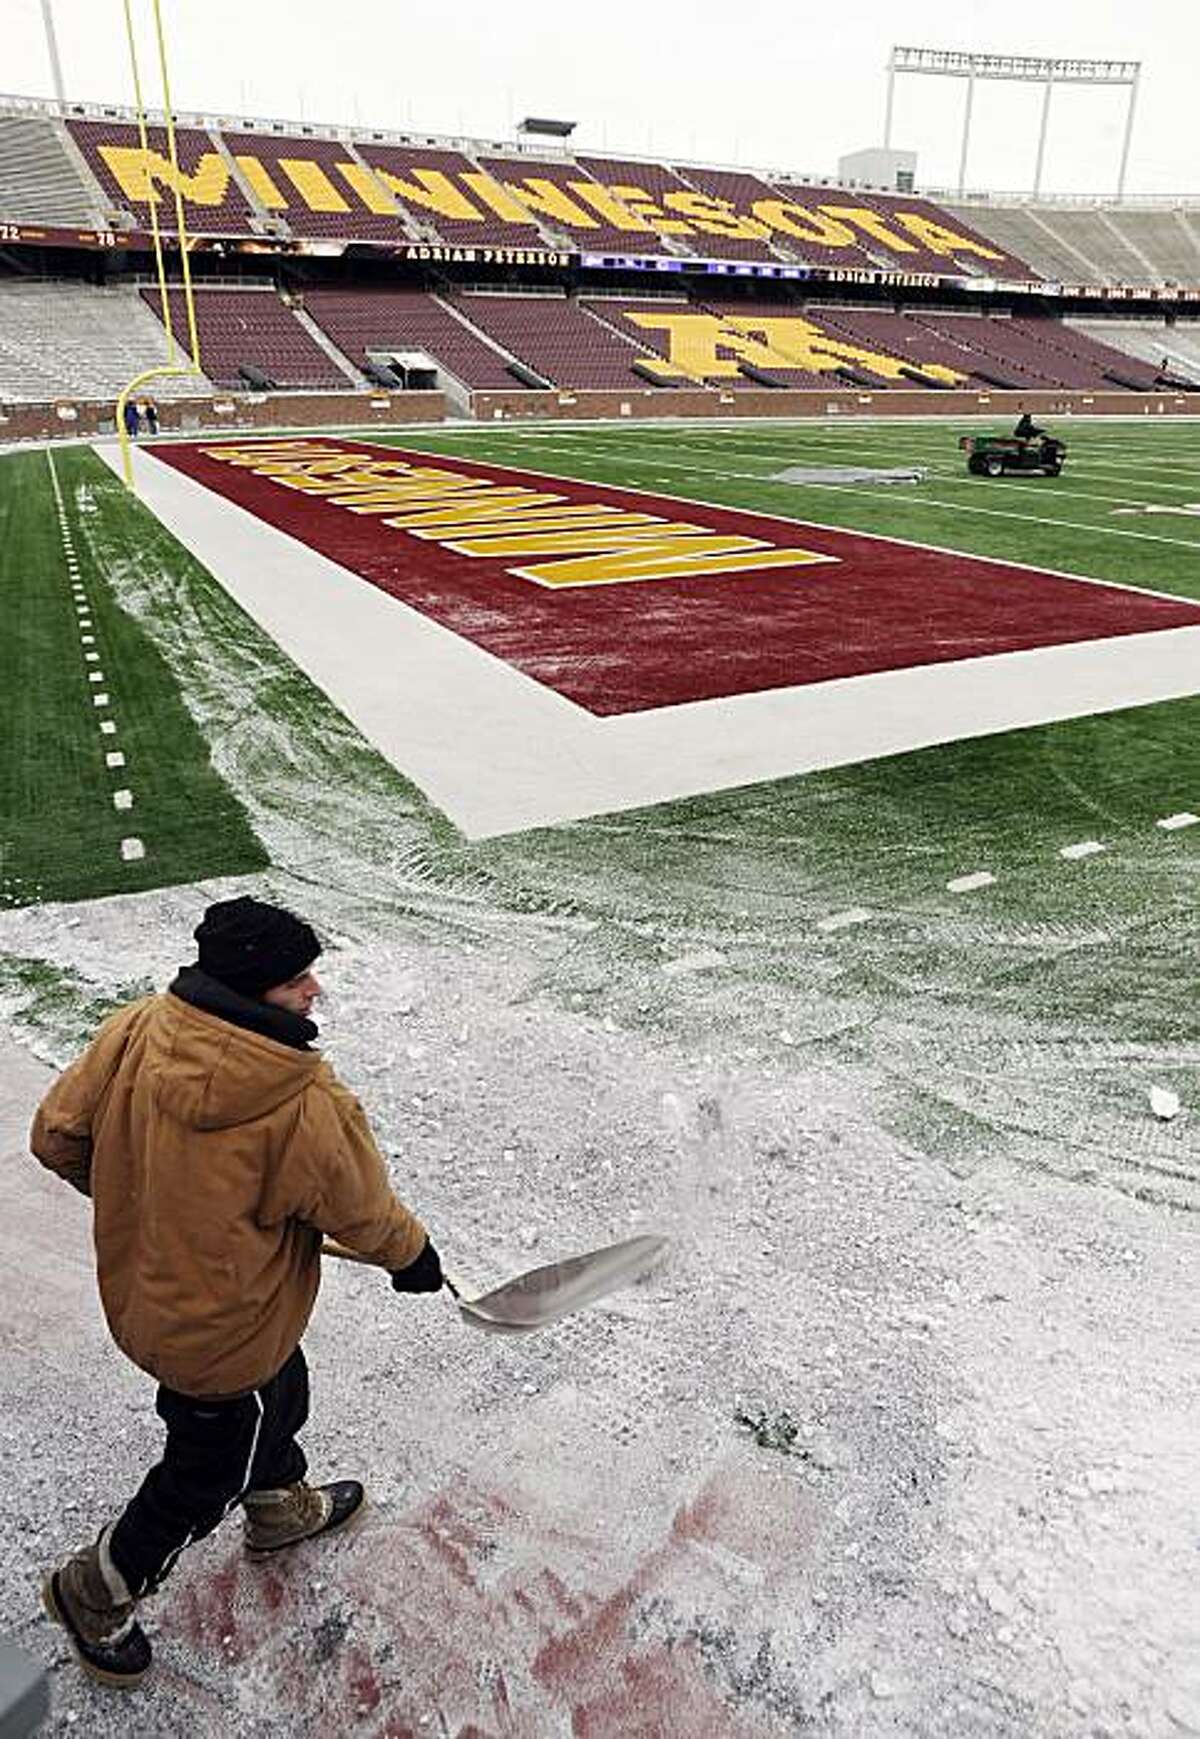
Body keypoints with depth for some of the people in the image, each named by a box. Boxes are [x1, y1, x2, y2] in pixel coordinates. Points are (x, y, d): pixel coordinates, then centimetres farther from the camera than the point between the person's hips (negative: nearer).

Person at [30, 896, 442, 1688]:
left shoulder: (135, 1031, -18)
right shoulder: (311, 1108, -34)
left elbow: (58, 1134, -5)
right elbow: (367, 1214, -16)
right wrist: (414, 1256, 5)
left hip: (140, 1288, 7)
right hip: (225, 1335, -7)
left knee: (278, 1394, 33)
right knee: (208, 1474, 23)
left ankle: (284, 1507, 60)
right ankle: (96, 1592, 47)